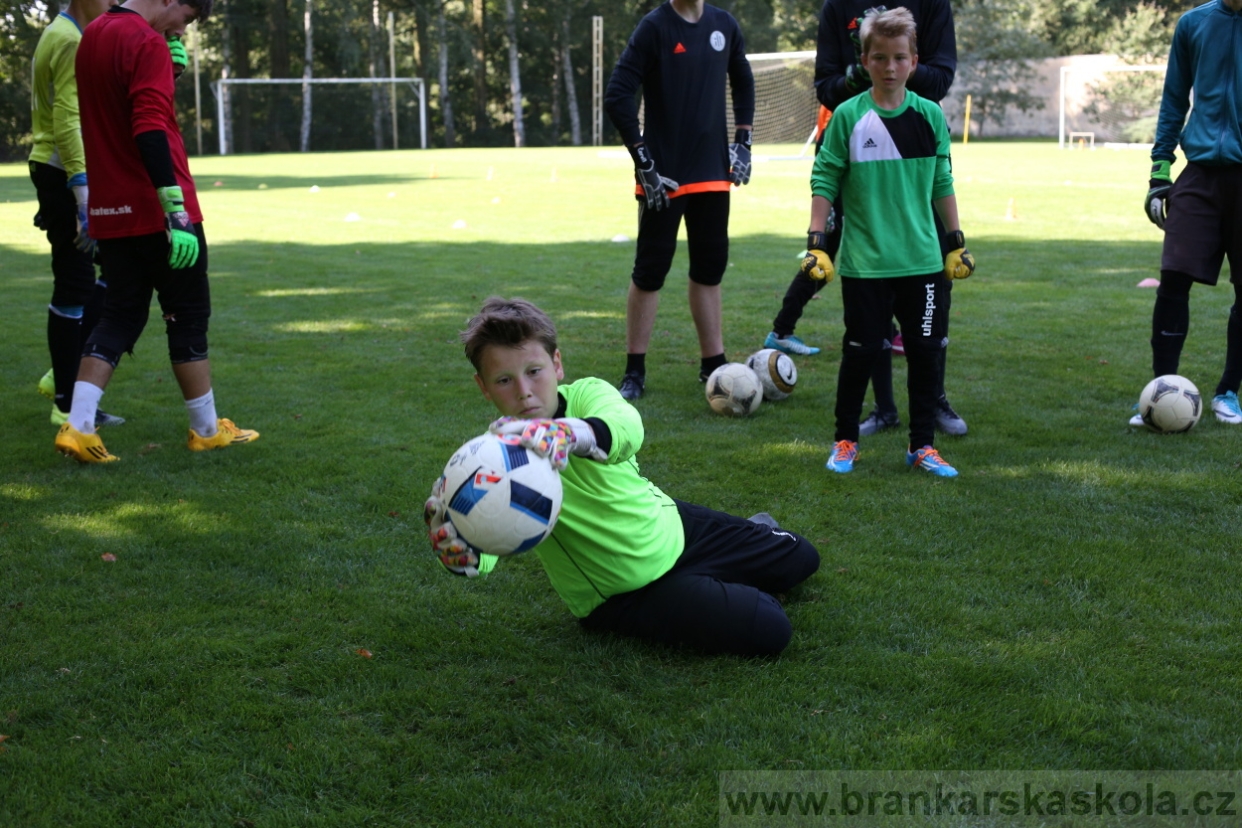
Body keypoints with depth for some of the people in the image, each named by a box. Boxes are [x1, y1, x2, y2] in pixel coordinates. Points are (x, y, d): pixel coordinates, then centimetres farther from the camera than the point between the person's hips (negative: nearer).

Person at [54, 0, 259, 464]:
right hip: (156, 211, -8)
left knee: (121, 316, 12)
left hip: (110, 212, 8)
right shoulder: (147, 43, -14)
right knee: (189, 316, 5)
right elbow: (150, 130, -25)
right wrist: (176, 209, -29)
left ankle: (78, 427, -1)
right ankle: (207, 430, 16)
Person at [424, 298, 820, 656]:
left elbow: (625, 427, -45)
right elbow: (479, 558, -41)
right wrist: (450, 530, -66)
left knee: (800, 559, 17)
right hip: (623, 593, -3)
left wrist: (565, 434, -68)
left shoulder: (586, 394, -19)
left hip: (673, 526, 3)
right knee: (768, 630, -17)